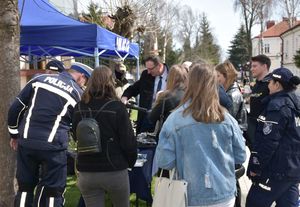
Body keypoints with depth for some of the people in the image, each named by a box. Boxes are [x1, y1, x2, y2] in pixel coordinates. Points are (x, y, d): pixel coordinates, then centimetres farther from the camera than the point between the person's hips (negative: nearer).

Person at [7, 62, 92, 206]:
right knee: (53, 191, 9)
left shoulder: (40, 79, 11)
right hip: (53, 146, -3)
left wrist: (14, 134, 19)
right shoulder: (78, 93, 4)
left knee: (25, 187, 18)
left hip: (26, 142, 4)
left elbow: (16, 107, 9)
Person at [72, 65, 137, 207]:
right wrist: (131, 162, 6)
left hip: (86, 173, 3)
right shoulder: (117, 107, -14)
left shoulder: (79, 108, -2)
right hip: (114, 172, -3)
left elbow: (76, 137, 9)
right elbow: (128, 141, -12)